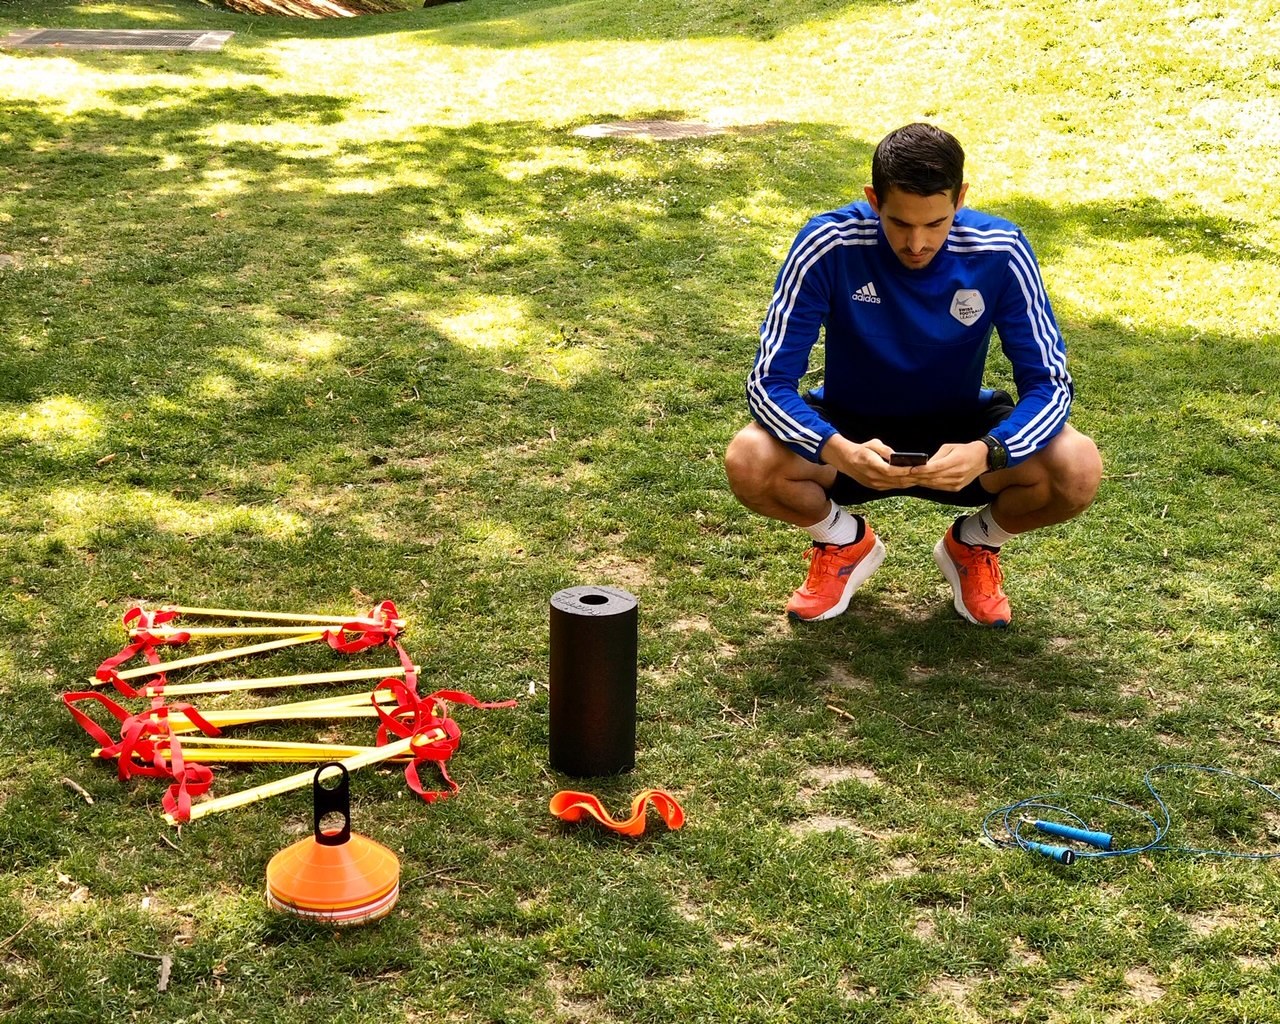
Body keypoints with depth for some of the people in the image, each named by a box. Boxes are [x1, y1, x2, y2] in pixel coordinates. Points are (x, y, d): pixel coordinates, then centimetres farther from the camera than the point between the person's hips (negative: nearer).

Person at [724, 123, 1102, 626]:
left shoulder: (1000, 253, -21)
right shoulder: (829, 245, -24)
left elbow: (1048, 384, -19)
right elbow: (769, 381, -23)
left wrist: (987, 452, -40)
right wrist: (837, 450, -43)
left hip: (958, 429, 1)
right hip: (851, 428, 0)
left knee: (1079, 471, -27)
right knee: (748, 464, -31)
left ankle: (972, 546, 7)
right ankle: (845, 543, 4)